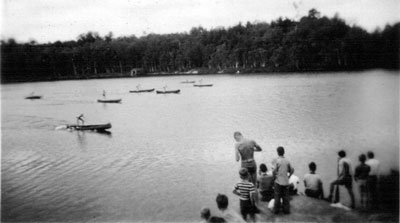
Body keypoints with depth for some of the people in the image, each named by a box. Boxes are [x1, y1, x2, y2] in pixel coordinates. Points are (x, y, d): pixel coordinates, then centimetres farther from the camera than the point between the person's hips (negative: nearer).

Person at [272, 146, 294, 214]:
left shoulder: (276, 160, -9)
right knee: (286, 196, 11)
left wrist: (274, 176, -2)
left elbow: (274, 170, -18)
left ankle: (276, 210, 12)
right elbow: (291, 170, 7)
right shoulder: (287, 161, 3)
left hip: (278, 181, -3)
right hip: (286, 182, 3)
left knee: (277, 196, 6)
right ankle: (286, 210, 14)